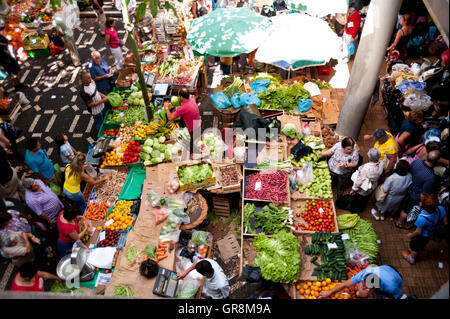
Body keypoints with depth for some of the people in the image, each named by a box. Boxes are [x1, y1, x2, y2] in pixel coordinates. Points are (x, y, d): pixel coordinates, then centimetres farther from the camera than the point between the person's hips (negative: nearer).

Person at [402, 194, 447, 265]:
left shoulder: (422, 218, -44)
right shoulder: (441, 209, -31)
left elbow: (419, 232, -25)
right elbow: (445, 222, -12)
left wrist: (411, 235, -5)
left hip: (421, 235, -5)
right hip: (433, 233, 5)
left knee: (414, 246, 27)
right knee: (422, 245, 34)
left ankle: (412, 258, 54)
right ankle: (415, 252, 63)